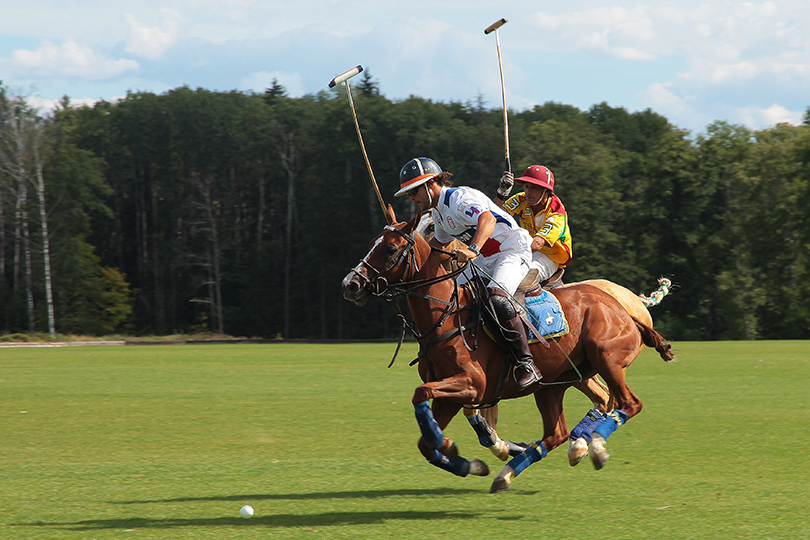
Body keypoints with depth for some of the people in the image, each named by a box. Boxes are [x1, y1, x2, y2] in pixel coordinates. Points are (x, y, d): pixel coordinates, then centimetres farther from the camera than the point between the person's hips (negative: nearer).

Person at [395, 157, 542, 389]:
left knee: (497, 300, -33)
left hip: (513, 251, -10)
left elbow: (487, 219, -41)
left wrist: (473, 249, -56)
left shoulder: (459, 198, -20)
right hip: (485, 261, 10)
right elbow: (439, 243, 33)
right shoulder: (438, 211, 11)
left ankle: (526, 364, -32)